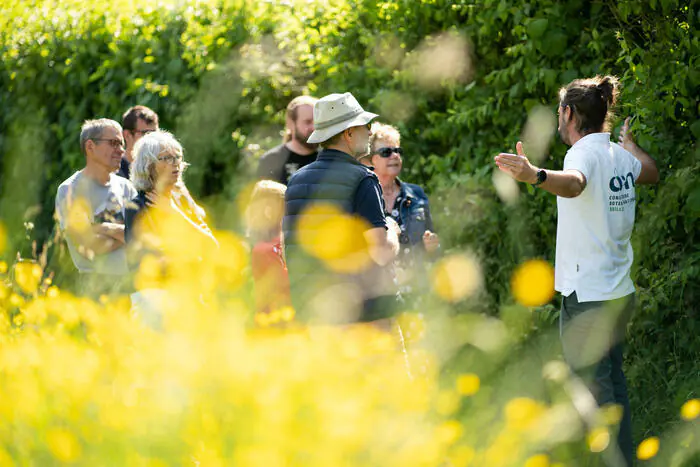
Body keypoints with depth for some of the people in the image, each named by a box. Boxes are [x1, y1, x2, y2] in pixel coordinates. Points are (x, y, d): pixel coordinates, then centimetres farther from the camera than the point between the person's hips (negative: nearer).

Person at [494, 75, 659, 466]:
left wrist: (535, 175, -59)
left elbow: (574, 183, -40)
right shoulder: (620, 156, 10)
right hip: (620, 291, 9)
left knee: (595, 390, -7)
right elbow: (651, 172, 34)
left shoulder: (586, 153, -15)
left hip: (588, 297, -9)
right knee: (613, 381, 17)